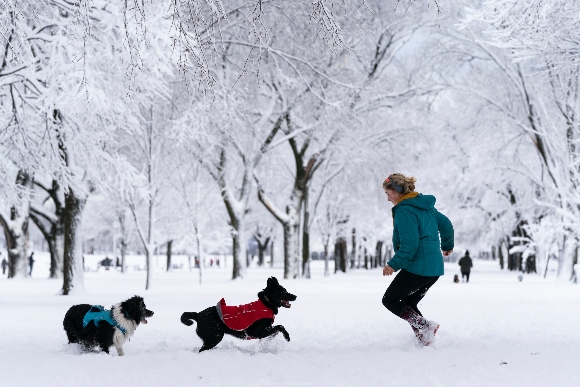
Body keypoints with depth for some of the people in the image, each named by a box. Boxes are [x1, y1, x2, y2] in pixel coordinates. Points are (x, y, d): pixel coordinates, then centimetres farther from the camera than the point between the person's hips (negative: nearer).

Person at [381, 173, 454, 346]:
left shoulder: (404, 210, -13)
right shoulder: (426, 206, 15)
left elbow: (409, 244, -22)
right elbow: (445, 224, 26)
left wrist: (394, 264, -23)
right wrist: (447, 245, 41)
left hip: (417, 266, -9)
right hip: (435, 268, 9)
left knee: (390, 300, 2)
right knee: (408, 304, 16)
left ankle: (423, 325, -14)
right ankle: (424, 337, 1)